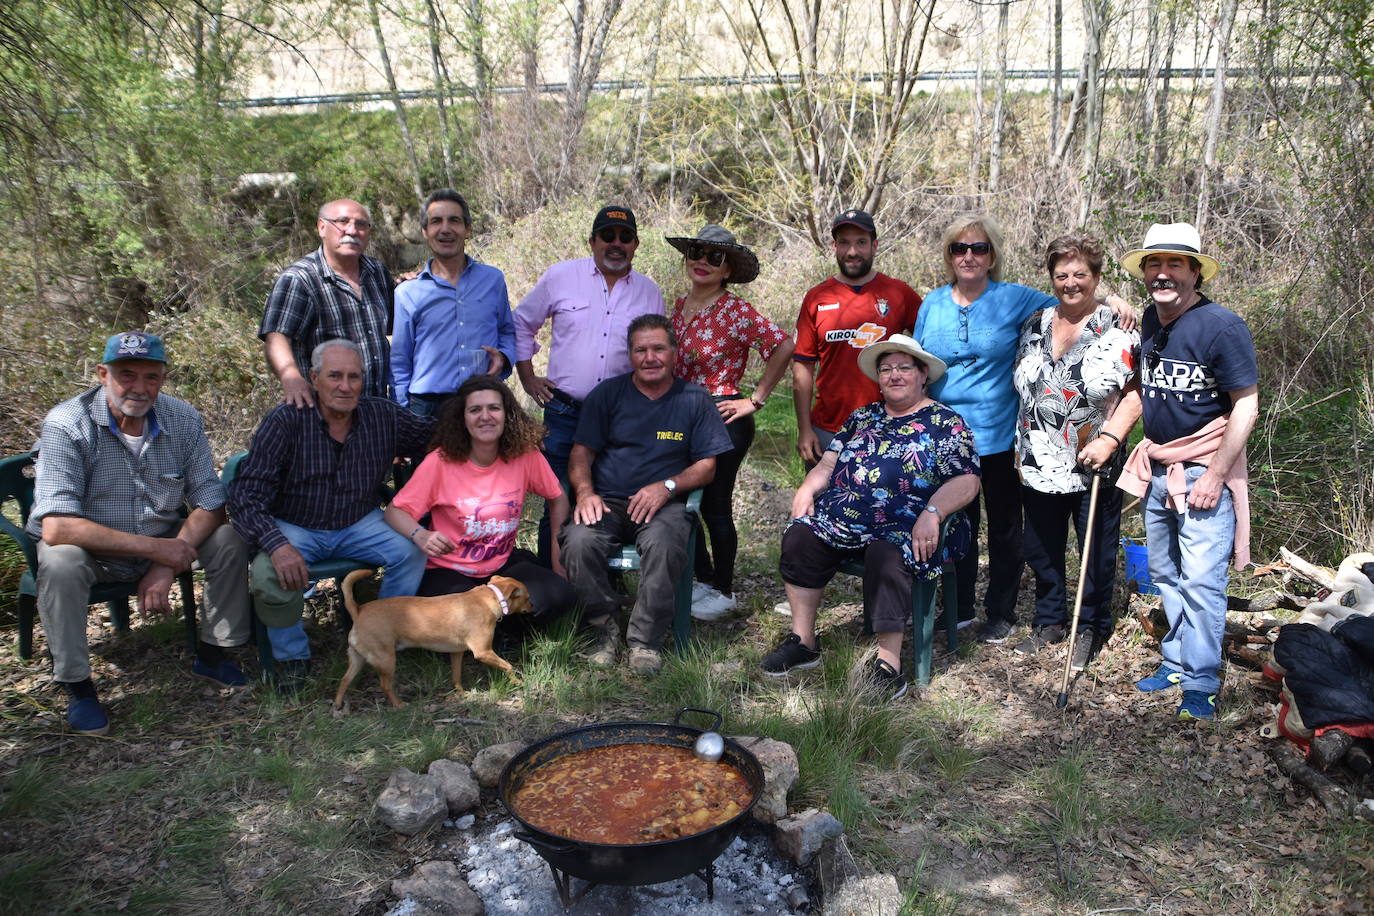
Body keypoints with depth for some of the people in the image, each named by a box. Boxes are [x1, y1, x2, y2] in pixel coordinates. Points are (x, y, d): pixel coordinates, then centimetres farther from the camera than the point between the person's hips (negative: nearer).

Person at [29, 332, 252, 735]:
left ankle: (211, 655, 2)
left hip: (162, 543, 4)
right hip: (91, 550, -3)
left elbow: (210, 504, -9)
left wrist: (168, 566, -24)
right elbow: (56, 527, -31)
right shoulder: (67, 425, -22)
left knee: (228, 540, -18)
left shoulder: (183, 420, -10)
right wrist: (156, 548, -32)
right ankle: (77, 685, -14)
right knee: (59, 562, -34)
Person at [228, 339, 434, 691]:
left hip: (359, 526, 3)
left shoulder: (384, 415, -6)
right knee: (269, 572, -32)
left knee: (413, 550, -23)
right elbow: (246, 493, -21)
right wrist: (277, 545, -37)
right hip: (295, 528, -2)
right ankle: (292, 656, -2)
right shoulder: (285, 421, -16)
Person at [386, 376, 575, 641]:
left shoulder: (526, 455, -9)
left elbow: (558, 499, 5)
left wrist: (559, 558, 0)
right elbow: (395, 511, -12)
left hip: (503, 565, 3)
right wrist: (420, 536, -34)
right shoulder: (440, 461, -15)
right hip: (448, 571, -3)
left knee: (559, 595, -23)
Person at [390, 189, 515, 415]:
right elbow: (399, 363, 9)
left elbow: (508, 332, 22)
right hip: (427, 408, -1)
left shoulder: (493, 280, 9)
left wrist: (503, 357, 0)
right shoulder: (407, 293, 5)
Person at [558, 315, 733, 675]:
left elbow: (707, 465, 6)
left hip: (664, 504, -1)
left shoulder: (695, 400, 10)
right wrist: (584, 491, -13)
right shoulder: (607, 394, 11)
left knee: (662, 545, -35)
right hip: (606, 501, 1)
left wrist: (667, 487, -12)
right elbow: (581, 452, 8)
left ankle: (644, 640, -18)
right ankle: (604, 628, -9)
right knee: (578, 541, -31)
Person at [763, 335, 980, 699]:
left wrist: (932, 513, -21)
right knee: (800, 537, -19)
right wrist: (807, 489, 0)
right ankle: (803, 641, -10)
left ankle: (889, 666, -28)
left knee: (886, 557, -35)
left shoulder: (945, 424, 5)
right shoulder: (863, 417, 22)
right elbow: (829, 462, 20)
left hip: (906, 527, -5)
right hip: (843, 517, 5)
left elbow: (966, 481, -5)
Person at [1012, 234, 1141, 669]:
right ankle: (1049, 621, 32)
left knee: (1096, 553, 7)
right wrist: (1020, 445, 11)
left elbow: (1137, 392, -9)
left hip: (1094, 467, -4)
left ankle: (1091, 628, 26)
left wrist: (1110, 439, -20)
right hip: (1039, 465, 4)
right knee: (1041, 550, 14)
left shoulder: (1119, 329, -5)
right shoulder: (1034, 326, 8)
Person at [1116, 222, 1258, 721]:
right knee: (1165, 575, 15)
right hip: (1156, 470, 7)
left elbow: (1246, 405, -13)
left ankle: (1201, 685, 7)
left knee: (1200, 582, -5)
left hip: (1203, 472, -7)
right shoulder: (1149, 320, 6)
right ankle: (1176, 663, 29)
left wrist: (1214, 477, -15)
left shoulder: (1222, 326, -15)